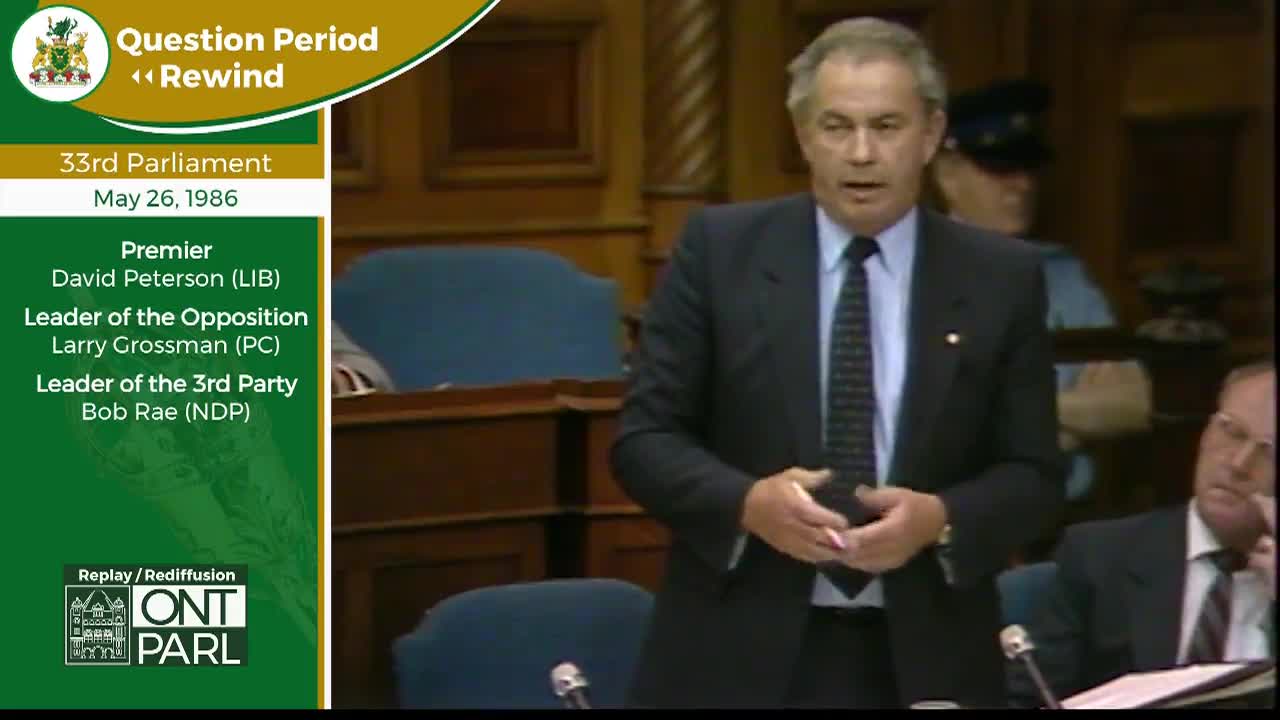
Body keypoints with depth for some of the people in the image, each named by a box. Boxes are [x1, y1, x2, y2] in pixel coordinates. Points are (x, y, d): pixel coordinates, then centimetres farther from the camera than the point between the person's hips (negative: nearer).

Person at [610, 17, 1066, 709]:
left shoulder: (1001, 279, 3)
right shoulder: (718, 249, 0)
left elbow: (1033, 475, 4)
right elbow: (642, 438, -1)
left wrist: (941, 520, -15)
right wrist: (748, 502, -18)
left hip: (922, 662, 1)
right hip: (740, 655, -1)